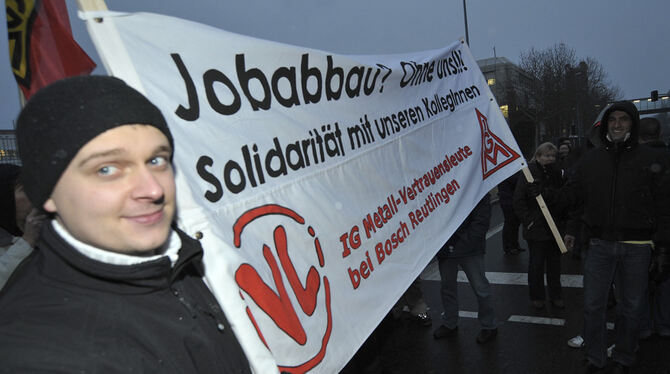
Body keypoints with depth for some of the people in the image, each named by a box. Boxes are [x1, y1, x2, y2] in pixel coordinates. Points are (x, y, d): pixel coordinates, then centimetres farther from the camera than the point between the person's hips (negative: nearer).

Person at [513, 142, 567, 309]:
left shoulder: (556, 173, 7)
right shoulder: (529, 172, -8)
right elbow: (518, 200, -9)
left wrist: (562, 219, 5)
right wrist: (528, 220, -13)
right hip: (536, 228, -4)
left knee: (555, 263, 12)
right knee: (536, 264, 6)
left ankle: (555, 295, 26)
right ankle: (537, 297, 21)